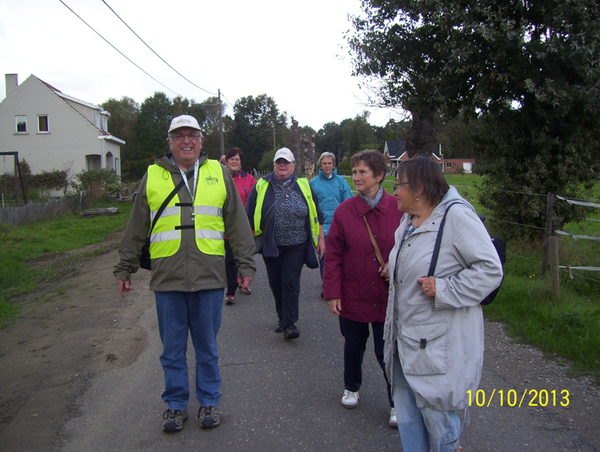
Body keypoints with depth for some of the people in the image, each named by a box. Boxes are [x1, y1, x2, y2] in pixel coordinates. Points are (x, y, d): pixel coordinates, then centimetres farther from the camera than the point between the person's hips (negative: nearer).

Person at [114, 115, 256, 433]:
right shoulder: (152, 176, 7)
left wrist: (246, 265, 6)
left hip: (209, 277, 0)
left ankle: (209, 401, 28)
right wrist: (124, 269, 12)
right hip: (166, 278, 1)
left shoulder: (218, 173, 7)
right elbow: (136, 229, 12)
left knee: (207, 346, 12)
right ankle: (176, 404, 27)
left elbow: (238, 224, 9)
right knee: (172, 348, 11)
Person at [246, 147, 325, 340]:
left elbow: (316, 215, 10)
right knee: (275, 284, 11)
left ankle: (289, 323, 3)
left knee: (291, 282, -5)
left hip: (296, 246, -1)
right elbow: (249, 216, 6)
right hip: (270, 246, 2)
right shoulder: (261, 186, 2)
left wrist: (320, 239, 8)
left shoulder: (303, 186, 3)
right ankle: (282, 317, 31)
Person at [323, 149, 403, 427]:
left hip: (388, 297, -1)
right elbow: (333, 255, -5)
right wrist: (332, 293, -8)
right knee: (353, 345, 19)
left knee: (387, 351, 6)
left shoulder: (398, 209, -6)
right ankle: (351, 388, 44)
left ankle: (397, 403, 26)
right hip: (353, 295, 1)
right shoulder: (344, 211, -6)